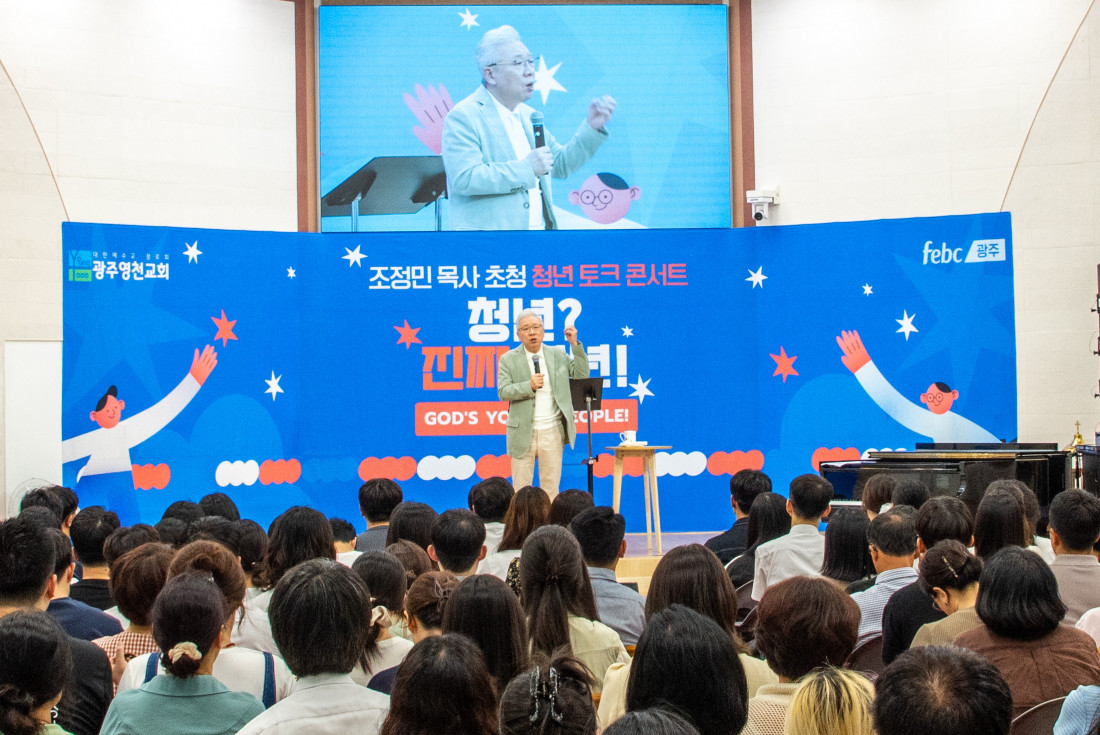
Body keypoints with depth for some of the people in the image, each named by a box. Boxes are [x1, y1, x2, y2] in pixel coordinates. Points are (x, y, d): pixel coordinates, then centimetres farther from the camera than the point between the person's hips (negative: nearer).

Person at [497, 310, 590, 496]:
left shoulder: (558, 355, 9)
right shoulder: (508, 359, 2)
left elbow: (581, 374, 1)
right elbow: (502, 392, -6)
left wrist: (575, 344, -6)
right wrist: (529, 386, -20)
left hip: (553, 431, 2)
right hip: (523, 432, -2)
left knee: (551, 485, 7)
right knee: (521, 487, 2)